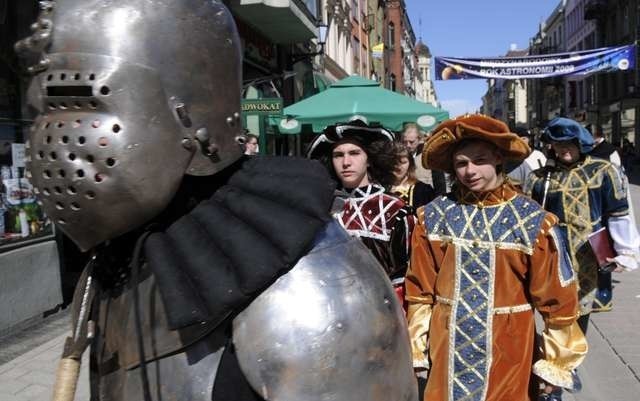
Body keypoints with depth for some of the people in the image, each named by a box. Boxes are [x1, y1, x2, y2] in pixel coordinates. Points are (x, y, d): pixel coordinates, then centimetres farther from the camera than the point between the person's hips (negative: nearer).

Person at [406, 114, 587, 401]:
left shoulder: (534, 222, -11)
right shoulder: (432, 217, -6)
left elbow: (556, 298, -4)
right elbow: (419, 290, 0)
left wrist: (556, 363, 1)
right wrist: (416, 351, 4)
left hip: (508, 353, -1)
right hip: (447, 350, 1)